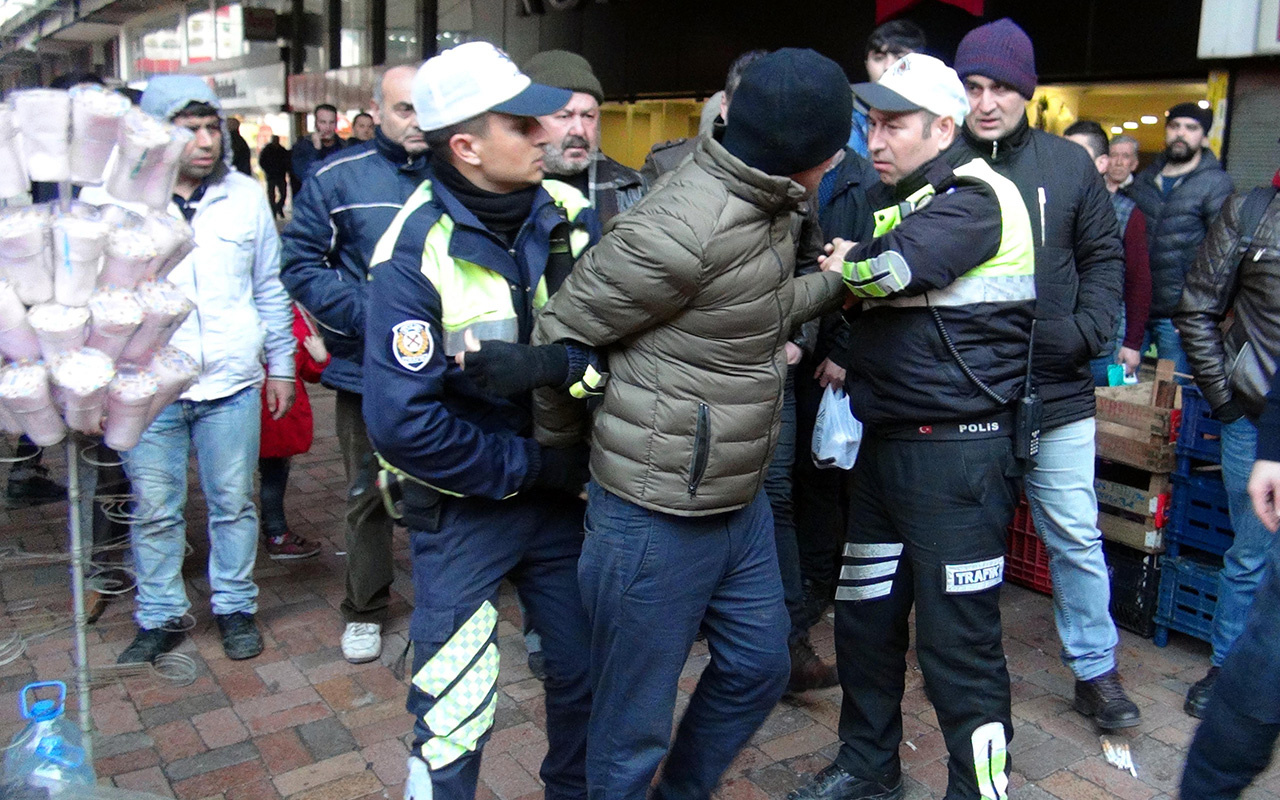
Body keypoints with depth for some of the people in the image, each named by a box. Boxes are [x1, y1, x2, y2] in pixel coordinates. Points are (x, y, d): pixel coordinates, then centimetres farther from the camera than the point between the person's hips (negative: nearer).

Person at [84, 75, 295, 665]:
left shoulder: (245, 196, 4)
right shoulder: (109, 198, -1)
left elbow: (269, 288, 12)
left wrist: (281, 365, 12)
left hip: (231, 383, 1)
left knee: (233, 503, 10)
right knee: (155, 510, 9)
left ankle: (235, 606, 27)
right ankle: (160, 616, 26)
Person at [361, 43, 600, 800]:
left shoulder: (569, 214, -6)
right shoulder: (416, 255, -20)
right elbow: (401, 422, -23)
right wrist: (529, 465, -18)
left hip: (561, 491, 5)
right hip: (465, 508, -5)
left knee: (586, 670, 19)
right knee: (456, 718, 3)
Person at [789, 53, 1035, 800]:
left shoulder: (975, 199, -12)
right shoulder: (907, 201, 17)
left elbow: (895, 267, -28)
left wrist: (848, 263, -7)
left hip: (957, 453, -9)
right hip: (888, 443, 10)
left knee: (957, 642, -2)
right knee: (865, 620, 17)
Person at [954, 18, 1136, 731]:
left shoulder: (1069, 164, 2)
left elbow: (1104, 258, 10)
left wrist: (1087, 334, -5)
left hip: (1056, 395, 1)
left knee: (1076, 537, 10)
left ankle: (1096, 671, 28)